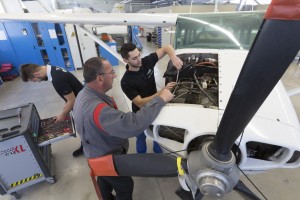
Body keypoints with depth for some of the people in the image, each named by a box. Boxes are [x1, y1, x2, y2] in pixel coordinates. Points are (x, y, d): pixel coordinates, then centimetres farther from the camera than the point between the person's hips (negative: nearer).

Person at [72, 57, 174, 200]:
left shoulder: (85, 94, -9)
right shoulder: (96, 108, -43)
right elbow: (133, 125, -51)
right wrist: (160, 99, -43)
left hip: (98, 154, 9)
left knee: (104, 179, 36)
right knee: (125, 187, 20)